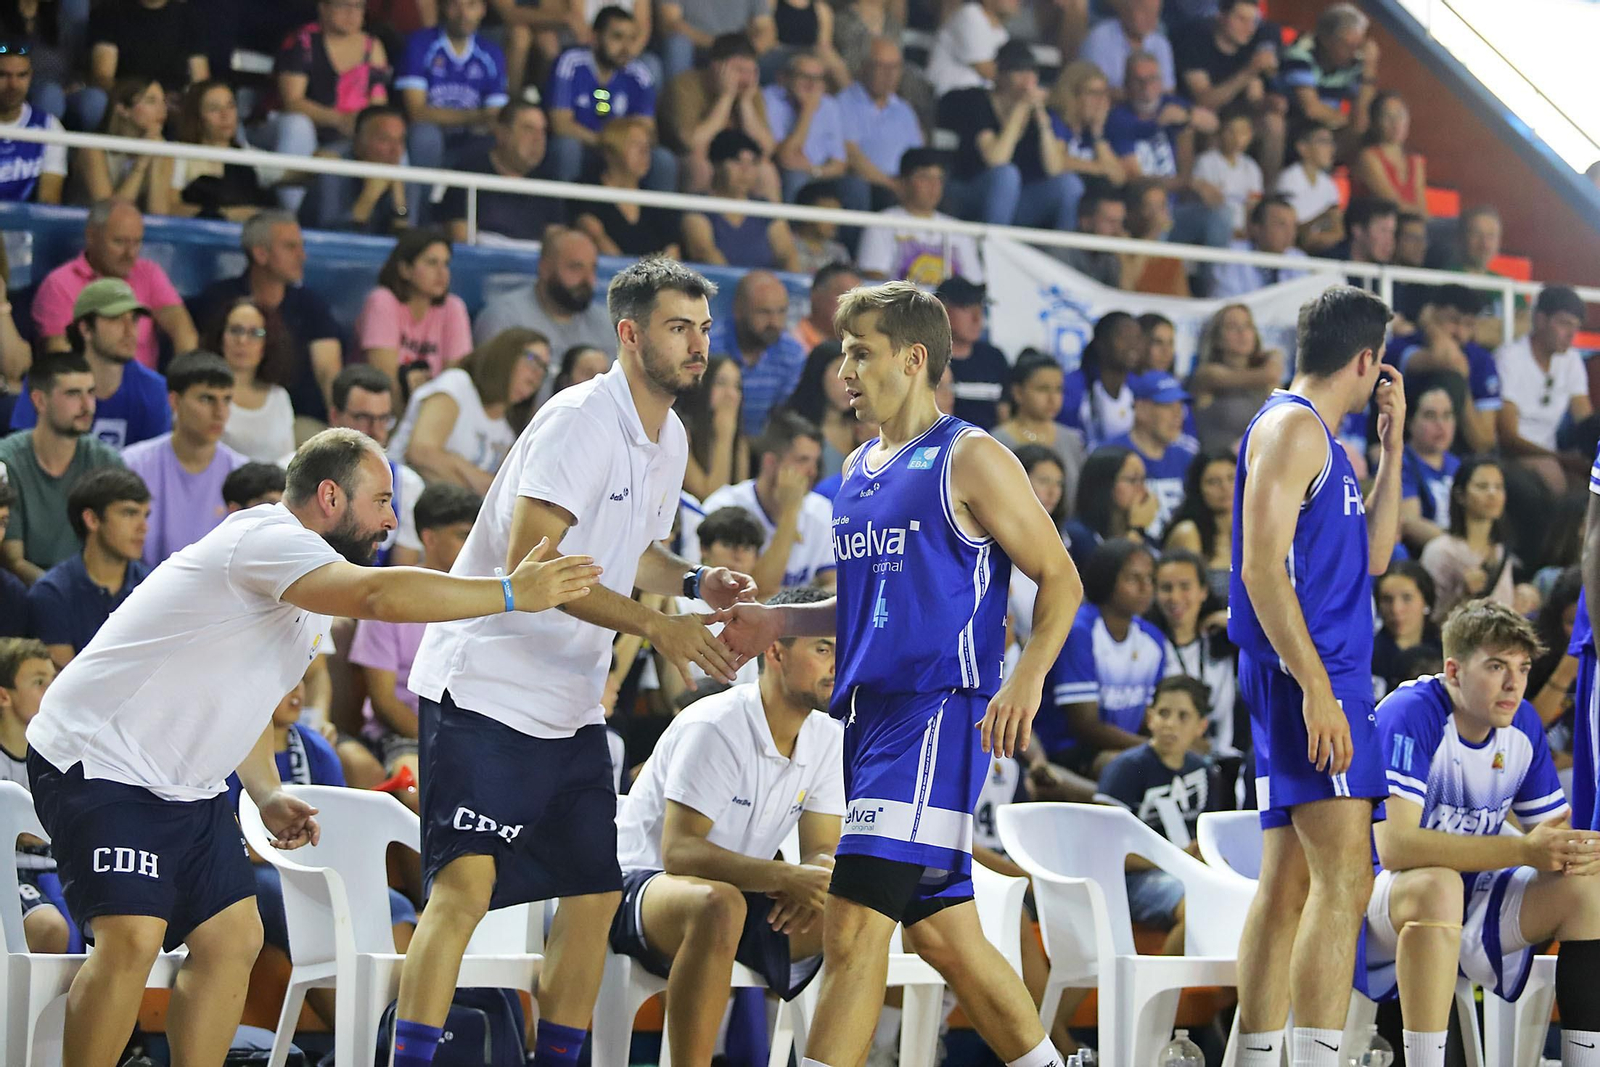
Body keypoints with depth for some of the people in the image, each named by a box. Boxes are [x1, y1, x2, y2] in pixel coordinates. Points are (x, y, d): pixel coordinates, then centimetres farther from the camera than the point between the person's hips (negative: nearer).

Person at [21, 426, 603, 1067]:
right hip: (95, 761, -10)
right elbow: (382, 595, -36)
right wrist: (513, 594, -31)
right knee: (133, 939, -23)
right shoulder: (266, 539, -20)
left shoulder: (310, 599, 14)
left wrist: (267, 795, 9)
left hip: (182, 788, 10)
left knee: (233, 940, 3)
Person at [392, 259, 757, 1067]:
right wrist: (654, 624, -27)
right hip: (482, 690, -9)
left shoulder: (668, 439, 11)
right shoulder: (579, 420, -17)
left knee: (595, 895, 8)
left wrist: (695, 582, 3)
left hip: (571, 711, 9)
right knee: (466, 885, -18)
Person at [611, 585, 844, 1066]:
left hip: (745, 894, 7)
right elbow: (678, 852, -27)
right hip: (644, 885, -7)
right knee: (718, 905, -41)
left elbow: (823, 851, 4)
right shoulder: (715, 728, -20)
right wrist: (786, 877, -37)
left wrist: (812, 882, -23)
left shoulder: (828, 738, 2)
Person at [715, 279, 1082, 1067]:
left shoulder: (970, 461, -6)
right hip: (870, 716, 9)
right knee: (942, 934, 13)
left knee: (853, 924, -16)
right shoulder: (859, 470, 18)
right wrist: (781, 622, 13)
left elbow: (1059, 579, -6)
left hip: (938, 711, -9)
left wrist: (1027, 678, -21)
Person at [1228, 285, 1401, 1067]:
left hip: (1324, 675, 10)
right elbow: (1262, 567, -18)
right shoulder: (1290, 427, -9)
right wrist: (1317, 688, -23)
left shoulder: (1320, 438, 21)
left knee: (1289, 883, 10)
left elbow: (1372, 556, 22)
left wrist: (1391, 444, 16)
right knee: (1343, 877, -17)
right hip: (1306, 677, -10)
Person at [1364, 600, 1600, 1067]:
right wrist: (1524, 850, -36)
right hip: (1379, 899, -7)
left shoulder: (1523, 726, -2)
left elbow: (1554, 833, 4)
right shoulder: (1410, 717, -23)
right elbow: (1393, 845, -34)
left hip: (1472, 898, 7)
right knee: (1437, 884, -38)